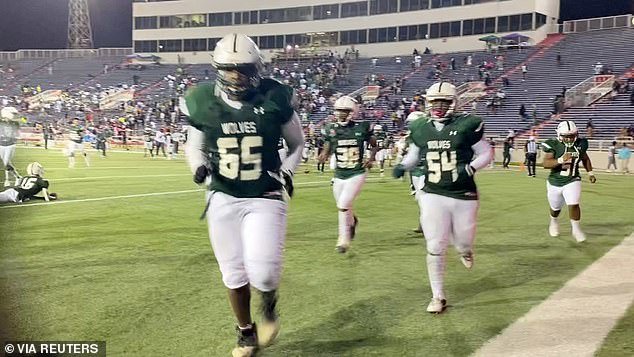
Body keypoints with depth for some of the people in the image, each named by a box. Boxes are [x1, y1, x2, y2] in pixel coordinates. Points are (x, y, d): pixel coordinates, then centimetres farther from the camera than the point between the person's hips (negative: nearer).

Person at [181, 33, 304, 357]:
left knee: (262, 273, -14)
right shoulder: (202, 103, -5)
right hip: (224, 198, 2)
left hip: (265, 198, -2)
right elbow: (194, 146, 10)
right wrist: (199, 167, -11)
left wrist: (286, 172, -9)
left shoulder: (275, 99, -9)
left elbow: (297, 143, 7)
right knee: (234, 273, 9)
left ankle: (269, 305, 24)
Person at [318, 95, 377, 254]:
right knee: (343, 207, 13)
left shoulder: (362, 128, -6)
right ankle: (352, 221, 50)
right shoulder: (332, 130, -1)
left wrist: (371, 158, -8)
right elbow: (327, 149, 7)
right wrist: (324, 156, -15)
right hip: (339, 175, 4)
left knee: (343, 205, -15)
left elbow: (374, 145, 9)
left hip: (356, 174, -4)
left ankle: (343, 239, 1)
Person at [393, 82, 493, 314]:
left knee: (463, 243, 12)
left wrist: (470, 168, -17)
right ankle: (438, 297, 14)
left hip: (463, 196, -1)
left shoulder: (467, 126, -8)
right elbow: (414, 154, 19)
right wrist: (402, 166, -1)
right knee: (435, 248, -1)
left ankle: (464, 249, 52)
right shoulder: (421, 129, 2)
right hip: (433, 195, 1)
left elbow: (485, 154, 1)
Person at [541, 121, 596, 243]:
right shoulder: (553, 145, -17)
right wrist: (560, 160, -39)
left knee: (573, 204, -17)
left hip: (572, 181, 1)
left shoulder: (580, 144, -6)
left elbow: (585, 158, 15)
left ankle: (576, 229, 2)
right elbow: (546, 163, -25)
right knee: (555, 208, 17)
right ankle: (553, 222, 50)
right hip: (555, 182, -1)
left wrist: (590, 173, 13)